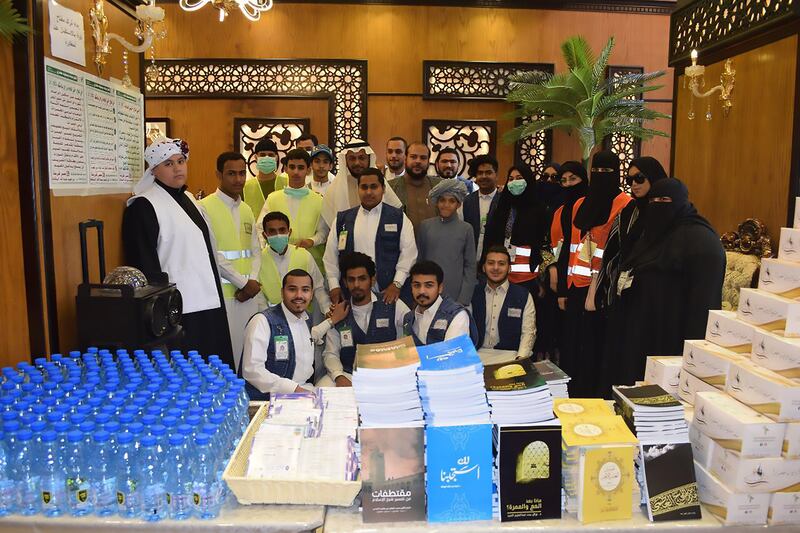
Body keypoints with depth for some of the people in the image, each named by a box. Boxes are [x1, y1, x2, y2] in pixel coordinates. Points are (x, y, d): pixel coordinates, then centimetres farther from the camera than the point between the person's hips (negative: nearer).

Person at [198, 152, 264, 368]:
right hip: (223, 293, -6)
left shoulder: (246, 210, 16)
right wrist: (243, 283, -9)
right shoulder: (205, 207, -6)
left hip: (250, 293, 6)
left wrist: (252, 281, -3)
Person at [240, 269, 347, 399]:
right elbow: (252, 370, -20)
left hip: (303, 389, 7)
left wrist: (332, 320, 27)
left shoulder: (305, 318, 10)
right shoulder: (263, 321, -14)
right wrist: (294, 389, -24)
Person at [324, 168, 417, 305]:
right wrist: (334, 286, 3)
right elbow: (331, 255, 11)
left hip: (387, 294, -2)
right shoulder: (342, 219, 12)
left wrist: (397, 284, -10)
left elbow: (408, 253, -2)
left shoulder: (399, 218, 4)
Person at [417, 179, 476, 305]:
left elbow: (470, 266, 1)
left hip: (455, 295, -1)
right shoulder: (425, 225, 4)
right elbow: (419, 261, 9)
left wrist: (463, 300, -5)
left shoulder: (466, 229, 0)